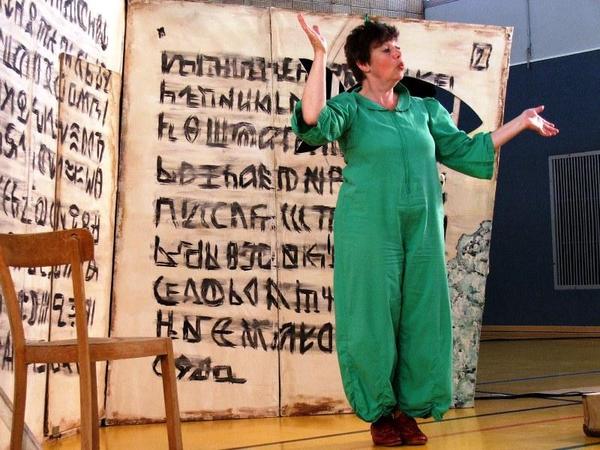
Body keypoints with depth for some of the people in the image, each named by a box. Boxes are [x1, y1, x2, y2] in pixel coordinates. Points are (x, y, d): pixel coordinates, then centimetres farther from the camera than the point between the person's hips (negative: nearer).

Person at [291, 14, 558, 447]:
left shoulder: (425, 110, 14)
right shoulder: (350, 107, 0)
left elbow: (466, 151, 15)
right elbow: (314, 123, -20)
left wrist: (522, 122, 14)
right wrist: (320, 56, -24)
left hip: (422, 234, 4)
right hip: (370, 233, -4)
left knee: (421, 320, 6)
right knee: (374, 321, 0)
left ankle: (410, 410, 18)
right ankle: (380, 414, 13)